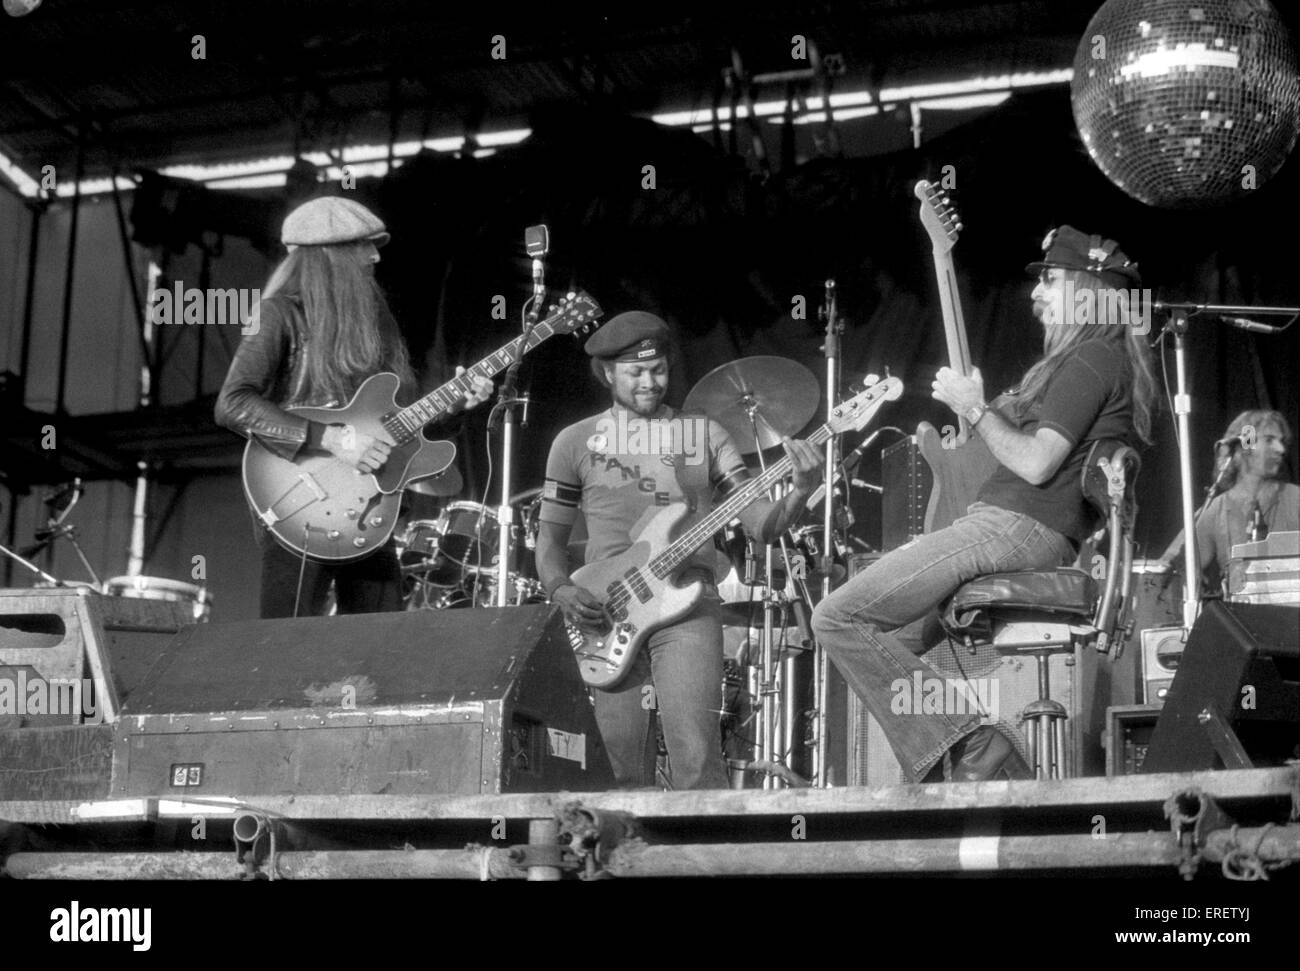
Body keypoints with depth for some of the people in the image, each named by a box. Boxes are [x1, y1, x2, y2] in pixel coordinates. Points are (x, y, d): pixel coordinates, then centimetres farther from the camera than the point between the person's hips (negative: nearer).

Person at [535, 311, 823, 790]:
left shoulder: (704, 434, 11)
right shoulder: (576, 441, 11)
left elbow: (761, 524, 3)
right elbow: (549, 537, 14)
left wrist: (801, 491, -17)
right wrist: (563, 592, -6)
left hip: (687, 606, -1)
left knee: (697, 766, -16)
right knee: (626, 775, 2)